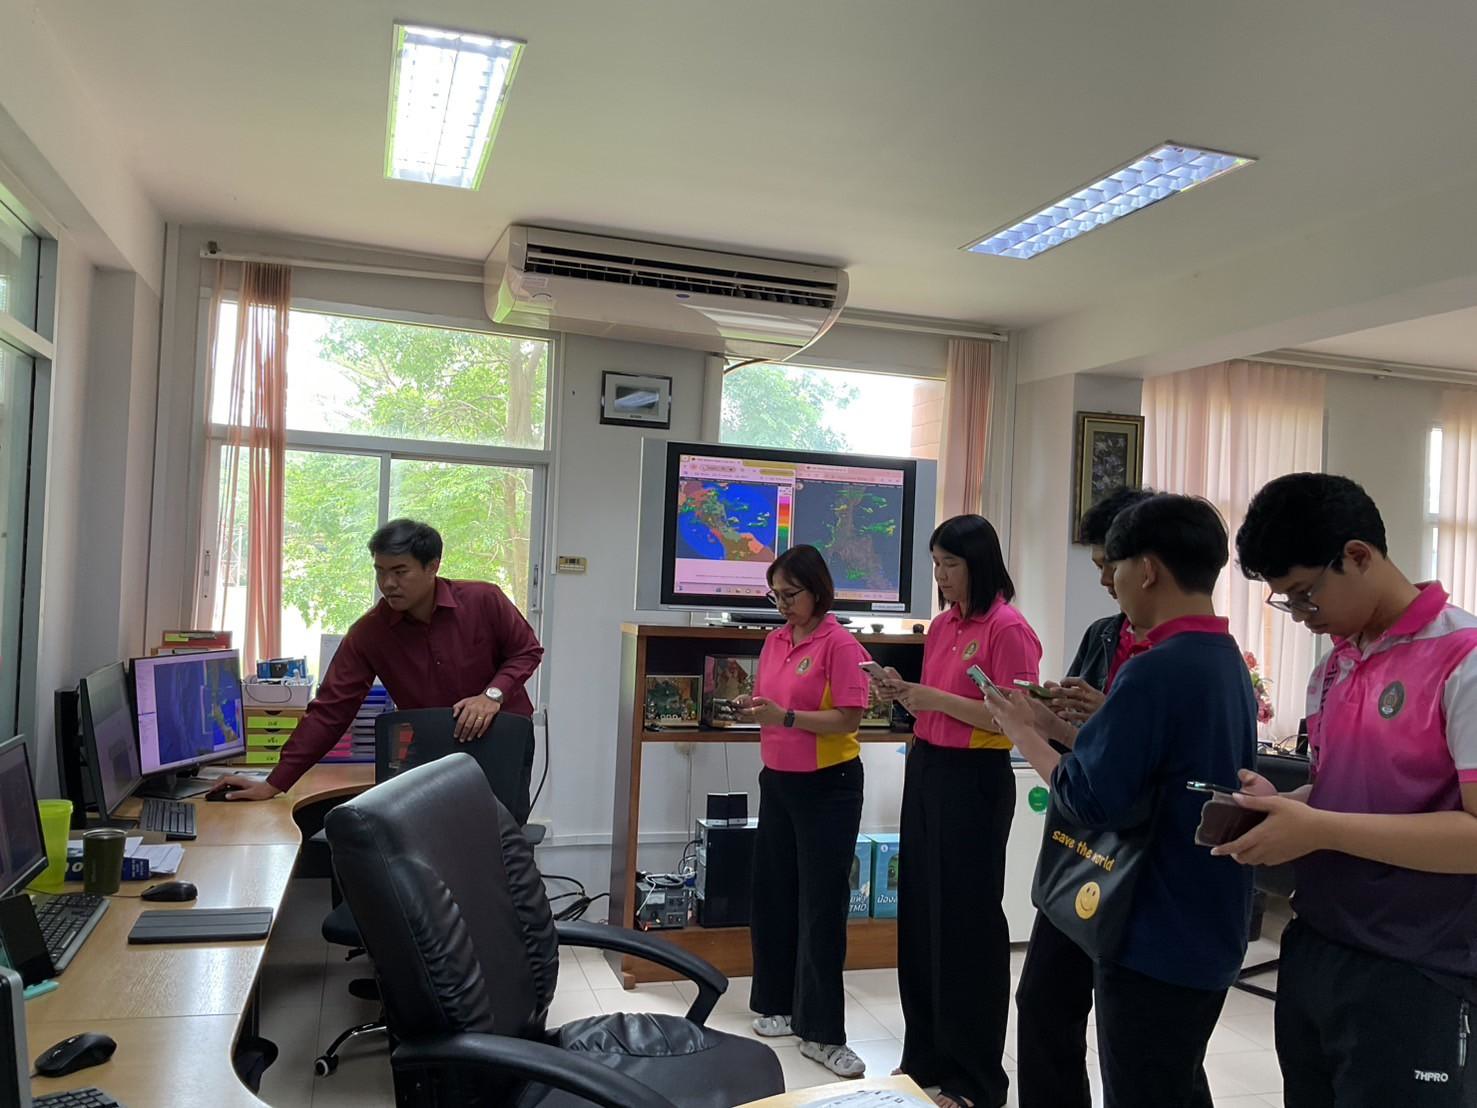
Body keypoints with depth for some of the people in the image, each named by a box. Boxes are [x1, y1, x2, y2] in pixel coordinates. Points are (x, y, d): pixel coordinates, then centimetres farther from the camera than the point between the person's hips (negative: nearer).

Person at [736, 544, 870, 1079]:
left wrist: (787, 717, -27)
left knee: (821, 904, -1)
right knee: (774, 893, 13)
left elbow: (849, 719, -18)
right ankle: (780, 1003, 30)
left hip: (828, 786, -7)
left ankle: (821, 1032, 7)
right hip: (778, 781, 7)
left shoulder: (839, 644, -14)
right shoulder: (775, 640, 7)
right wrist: (753, 710, -7)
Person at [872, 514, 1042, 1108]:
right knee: (919, 910, 13)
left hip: (974, 780, -8)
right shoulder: (941, 624, 11)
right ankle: (926, 1054, 29)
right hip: (925, 770, 8)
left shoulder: (1009, 629, -13)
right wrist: (906, 693, -1)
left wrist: (935, 698, -19)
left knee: (966, 919, 1)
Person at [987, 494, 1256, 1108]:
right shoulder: (1230, 664, 6)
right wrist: (1055, 727, 8)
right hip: (1209, 934, 9)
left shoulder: (1155, 670, -24)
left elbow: (1090, 800, -24)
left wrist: (1024, 734, -9)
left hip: (1155, 940, -9)